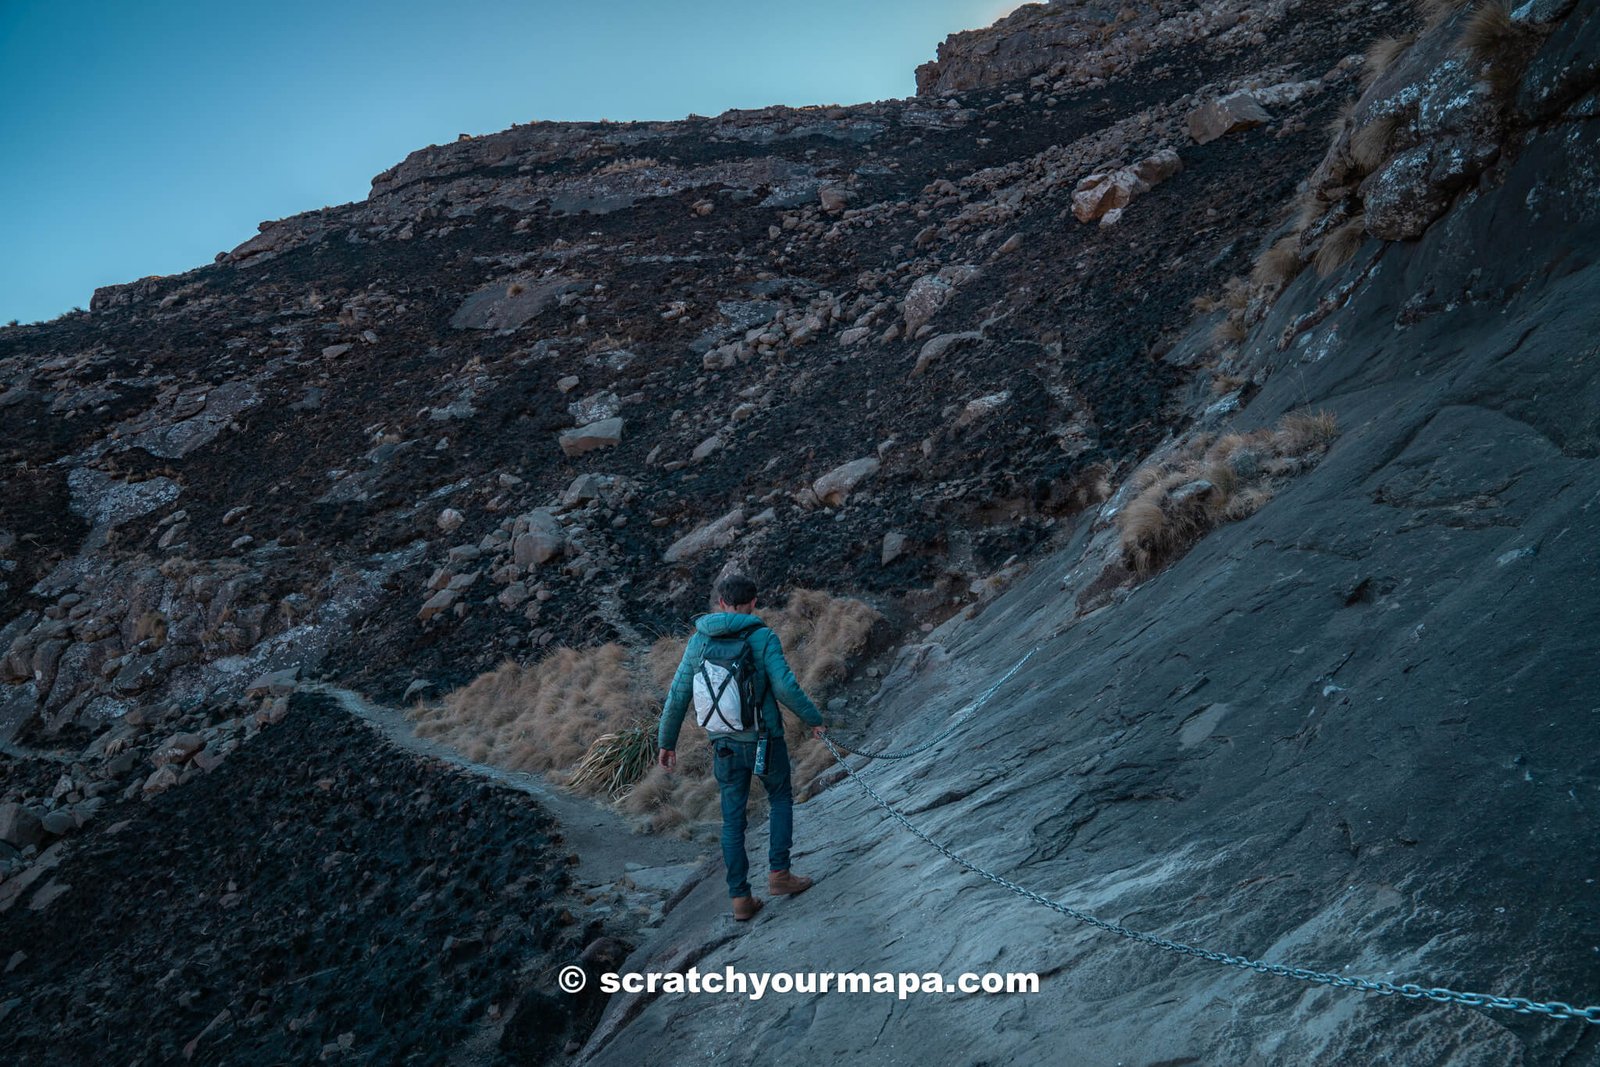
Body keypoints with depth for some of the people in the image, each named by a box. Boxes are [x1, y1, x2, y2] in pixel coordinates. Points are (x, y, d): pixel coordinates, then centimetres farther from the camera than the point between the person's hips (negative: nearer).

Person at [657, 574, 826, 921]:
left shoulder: (699, 641, -2)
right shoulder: (763, 638, -13)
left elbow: (677, 695, 0)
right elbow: (785, 687, -20)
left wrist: (666, 741, 11)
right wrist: (813, 718, -4)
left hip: (724, 743, 3)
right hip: (764, 740, -3)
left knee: (733, 819, 13)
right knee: (781, 799, 22)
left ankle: (740, 899, 16)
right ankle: (778, 873, 18)